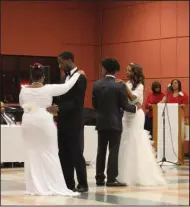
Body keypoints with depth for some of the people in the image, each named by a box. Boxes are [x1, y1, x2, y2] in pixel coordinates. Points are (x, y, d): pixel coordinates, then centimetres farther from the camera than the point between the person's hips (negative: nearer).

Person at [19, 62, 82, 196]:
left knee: (32, 153, 9)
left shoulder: (24, 90, 2)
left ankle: (34, 187, 9)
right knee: (48, 154, 1)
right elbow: (66, 86, 0)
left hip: (28, 122, 4)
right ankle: (53, 186, 0)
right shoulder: (48, 89, -8)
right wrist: (77, 74, 12)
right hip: (44, 121, -4)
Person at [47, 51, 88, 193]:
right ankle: (68, 183, 13)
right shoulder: (65, 77, 15)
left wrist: (58, 108, -27)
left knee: (77, 154, -3)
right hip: (63, 122, 8)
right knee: (64, 154, 8)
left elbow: (77, 102, -21)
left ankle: (83, 184, 5)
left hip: (74, 123, -8)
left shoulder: (80, 77, -13)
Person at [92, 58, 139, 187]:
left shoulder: (96, 85, 0)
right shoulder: (120, 86, -12)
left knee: (101, 150, 9)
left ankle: (100, 178, 12)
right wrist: (135, 108, 10)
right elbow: (125, 105, -9)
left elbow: (94, 104, 6)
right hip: (115, 122, -4)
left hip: (101, 122, 4)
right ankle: (111, 179, -3)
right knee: (113, 151, -2)